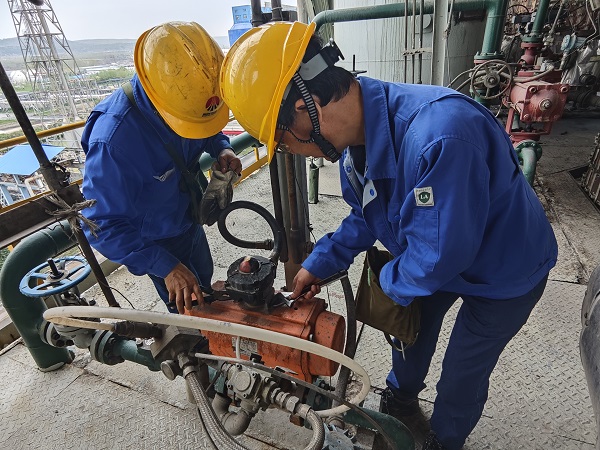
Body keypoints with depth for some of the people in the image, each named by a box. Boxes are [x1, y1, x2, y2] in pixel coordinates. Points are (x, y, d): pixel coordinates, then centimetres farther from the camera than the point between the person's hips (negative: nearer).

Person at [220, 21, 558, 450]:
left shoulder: (439, 134, -43)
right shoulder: (358, 132, -13)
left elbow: (439, 254, -34)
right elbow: (366, 216, 0)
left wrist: (389, 283, -14)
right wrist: (318, 265, -4)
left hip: (505, 269, -6)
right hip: (435, 251, 7)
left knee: (464, 372, 11)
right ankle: (400, 403, 53)